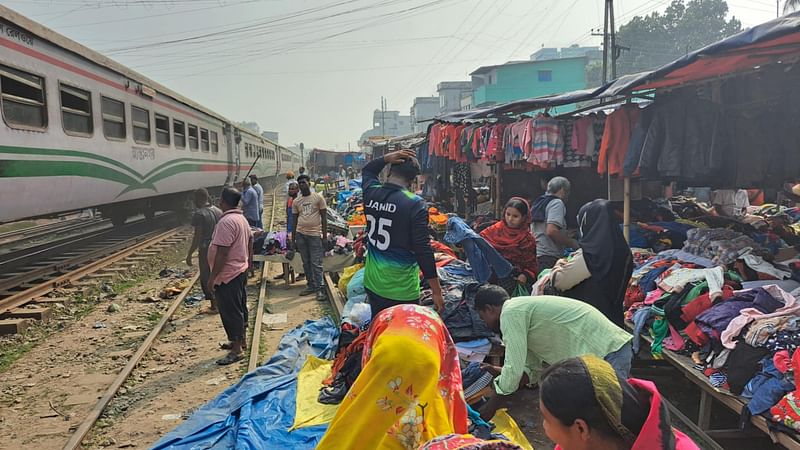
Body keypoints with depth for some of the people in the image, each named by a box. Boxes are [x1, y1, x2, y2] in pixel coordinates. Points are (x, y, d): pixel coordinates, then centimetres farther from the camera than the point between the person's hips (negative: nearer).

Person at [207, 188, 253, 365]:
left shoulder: (226, 222, -23)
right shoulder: (241, 218, 10)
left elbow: (222, 252, -26)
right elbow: (250, 242, 18)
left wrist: (212, 276, -21)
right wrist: (248, 263, 27)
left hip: (227, 275, -10)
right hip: (241, 271, 10)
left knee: (231, 312, -3)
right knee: (240, 308, 19)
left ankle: (237, 350, 3)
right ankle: (240, 341, 33)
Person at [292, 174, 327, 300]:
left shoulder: (318, 198, -1)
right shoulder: (296, 201, 10)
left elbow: (324, 218, -1)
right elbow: (294, 221, 13)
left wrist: (325, 236, -6)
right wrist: (293, 240, 10)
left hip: (315, 234, -4)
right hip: (300, 234, 5)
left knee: (316, 264, -5)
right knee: (306, 263, 10)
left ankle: (319, 288, -2)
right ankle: (311, 286, 20)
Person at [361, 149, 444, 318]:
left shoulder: (371, 192, -2)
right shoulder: (415, 205, -19)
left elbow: (367, 170, 23)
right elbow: (423, 250, -18)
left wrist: (387, 158, 4)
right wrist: (437, 291, -11)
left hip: (372, 284, 6)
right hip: (402, 291, -5)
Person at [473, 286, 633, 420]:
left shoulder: (510, 313, -11)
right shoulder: (522, 308, 19)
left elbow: (514, 369, -15)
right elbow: (531, 371, 21)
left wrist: (489, 408, -4)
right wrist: (502, 373, 8)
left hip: (608, 354, -11)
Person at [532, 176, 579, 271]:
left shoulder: (538, 203, 20)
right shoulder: (557, 203, -5)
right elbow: (551, 231, -20)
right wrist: (573, 243, -8)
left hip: (534, 256, 9)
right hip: (550, 257, -9)